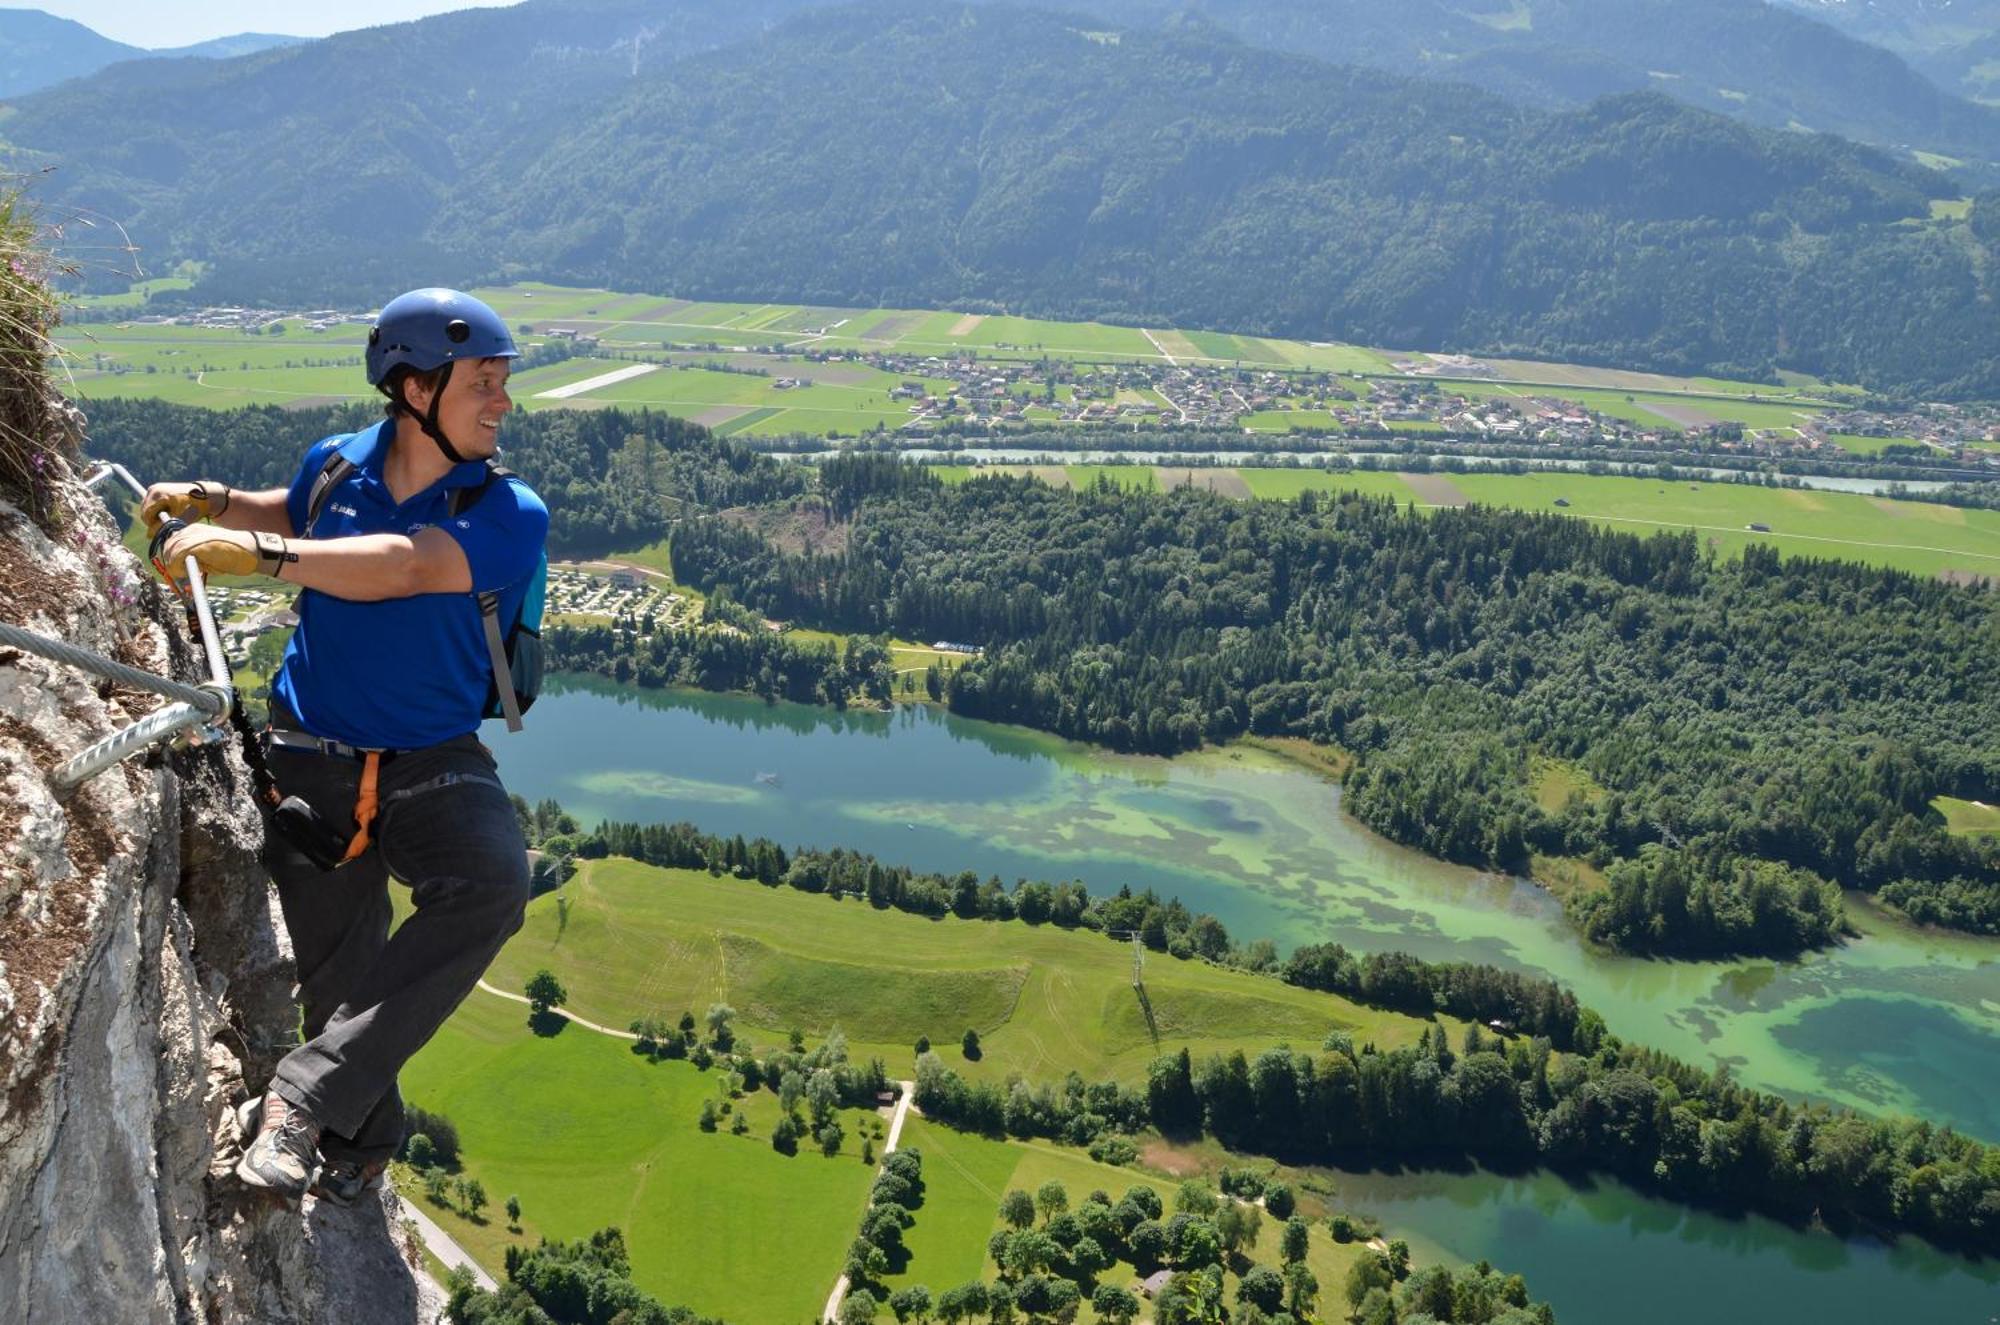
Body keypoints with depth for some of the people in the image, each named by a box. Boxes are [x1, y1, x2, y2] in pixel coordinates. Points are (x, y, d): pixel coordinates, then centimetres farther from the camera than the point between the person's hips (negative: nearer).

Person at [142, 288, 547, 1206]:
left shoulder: (510, 516, -12)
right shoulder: (336, 466, 0)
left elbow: (400, 568, -31)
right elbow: (297, 515, 27)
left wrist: (251, 551, -38)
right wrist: (208, 501, 9)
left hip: (432, 766, -2)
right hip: (310, 762, 3)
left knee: (492, 883, -32)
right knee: (339, 978, 7)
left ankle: (305, 1098, -28)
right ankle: (359, 1146, 32)